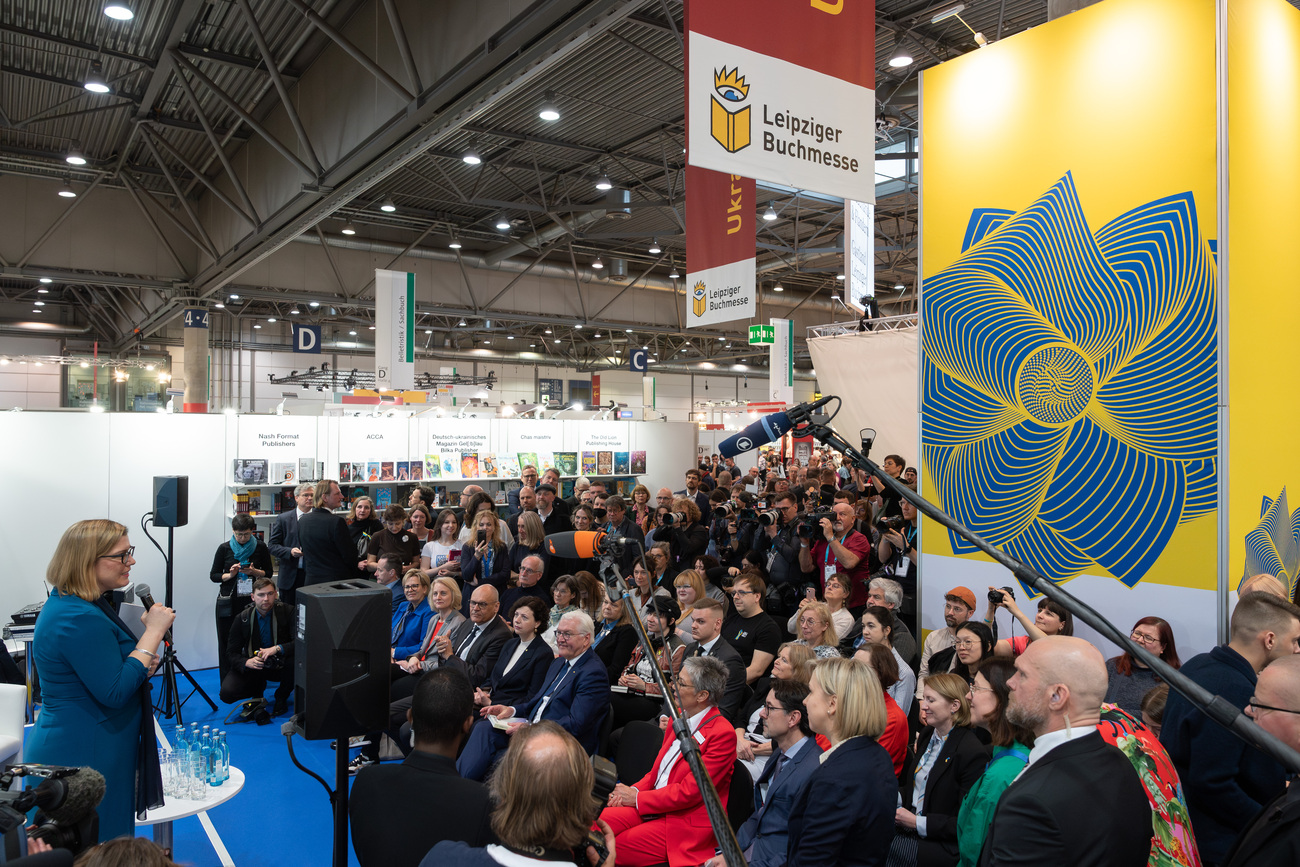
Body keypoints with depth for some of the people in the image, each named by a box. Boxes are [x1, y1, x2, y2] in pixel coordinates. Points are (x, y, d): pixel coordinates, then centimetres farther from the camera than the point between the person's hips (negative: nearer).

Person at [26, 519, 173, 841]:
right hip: (83, 759, -10)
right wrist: (153, 632, -21)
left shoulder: (73, 604, 9)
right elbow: (114, 692, -23)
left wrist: (141, 662, 2)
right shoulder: (79, 619, -24)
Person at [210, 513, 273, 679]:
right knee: (227, 643, 1)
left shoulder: (260, 547, 2)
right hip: (228, 602, 0)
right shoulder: (224, 548, 2)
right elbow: (214, 575, 7)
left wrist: (254, 572, -11)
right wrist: (230, 575, -12)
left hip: (252, 599, 0)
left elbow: (269, 573, 9)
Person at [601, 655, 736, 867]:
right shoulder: (680, 716, 8)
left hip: (686, 823, -7)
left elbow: (690, 791, -19)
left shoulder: (722, 733, -18)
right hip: (655, 807, 7)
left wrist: (637, 798, -13)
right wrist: (634, 790, -4)